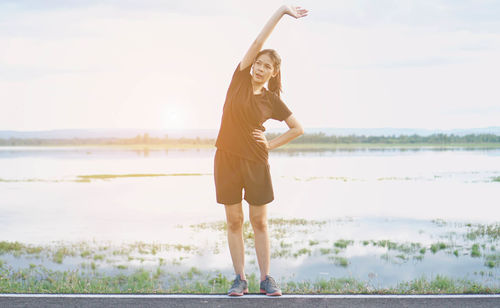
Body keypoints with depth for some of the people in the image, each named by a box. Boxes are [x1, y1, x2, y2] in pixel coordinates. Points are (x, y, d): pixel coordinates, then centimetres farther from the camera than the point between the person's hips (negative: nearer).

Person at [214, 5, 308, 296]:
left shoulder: (272, 100, 1)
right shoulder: (241, 79, 1)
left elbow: (298, 128, 8)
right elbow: (258, 42, -6)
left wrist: (271, 144, -1)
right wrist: (281, 12, -7)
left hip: (256, 162, -1)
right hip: (227, 159, 1)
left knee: (260, 222, 5)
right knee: (234, 221, 5)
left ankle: (266, 278, 12)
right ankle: (240, 279, 12)